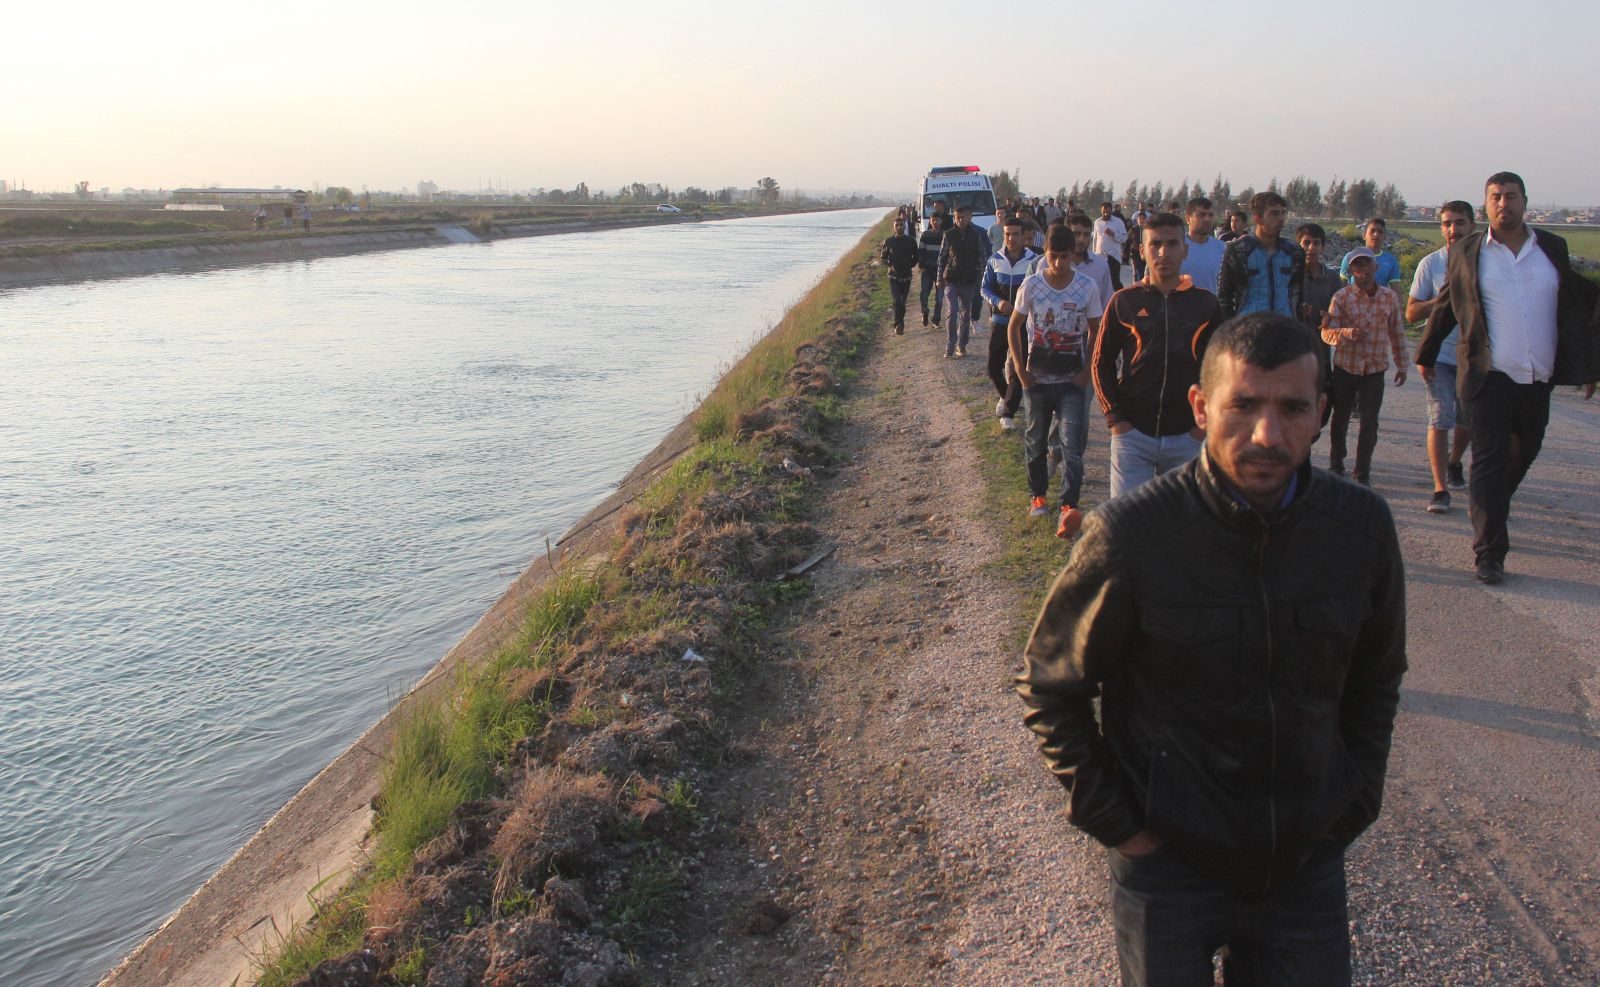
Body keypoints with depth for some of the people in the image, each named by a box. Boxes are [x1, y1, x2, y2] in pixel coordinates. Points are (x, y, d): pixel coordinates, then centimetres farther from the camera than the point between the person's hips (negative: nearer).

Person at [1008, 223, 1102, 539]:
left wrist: (1087, 370, -4)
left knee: (1072, 444, -11)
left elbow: (1095, 331, 5)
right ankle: (1037, 495, 31)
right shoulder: (1031, 285, -5)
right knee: (1035, 441, 13)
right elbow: (1014, 326, 4)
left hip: (1072, 381, -1)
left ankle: (1069, 507, -10)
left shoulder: (1087, 287, -6)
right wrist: (1019, 367, -3)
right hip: (1036, 379, 1)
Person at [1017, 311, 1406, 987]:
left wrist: (1354, 803, 5)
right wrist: (1113, 822, -8)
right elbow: (1049, 687, -7)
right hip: (1167, 858, -3)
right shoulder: (1131, 535, -20)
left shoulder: (1362, 527, -8)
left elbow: (1375, 679, 10)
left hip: (1309, 859, 3)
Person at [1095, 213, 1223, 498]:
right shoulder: (1125, 301, 2)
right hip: (1133, 432, -1)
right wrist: (1114, 417, -2)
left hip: (1187, 437, 1)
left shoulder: (1205, 303, 5)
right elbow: (1102, 362, 7)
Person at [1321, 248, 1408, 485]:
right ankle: (1335, 466, 29)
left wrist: (1401, 365, 15)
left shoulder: (1390, 296, 3)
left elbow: (1396, 333, 12)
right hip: (1345, 367, -1)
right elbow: (1327, 332, -11)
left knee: (1370, 423, -1)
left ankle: (1362, 473, 10)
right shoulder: (1342, 296, -5)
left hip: (1374, 369, 1)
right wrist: (1346, 333, -32)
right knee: (1340, 419, 11)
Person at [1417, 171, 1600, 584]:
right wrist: (1425, 356, 16)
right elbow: (1444, 309, 12)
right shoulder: (1465, 254, 2)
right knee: (1489, 462, -6)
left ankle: (1488, 514, 40)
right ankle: (1488, 553, -4)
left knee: (1522, 456, 15)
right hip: (1489, 379, -3)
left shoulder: (1553, 248, 9)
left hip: (1538, 380, 4)